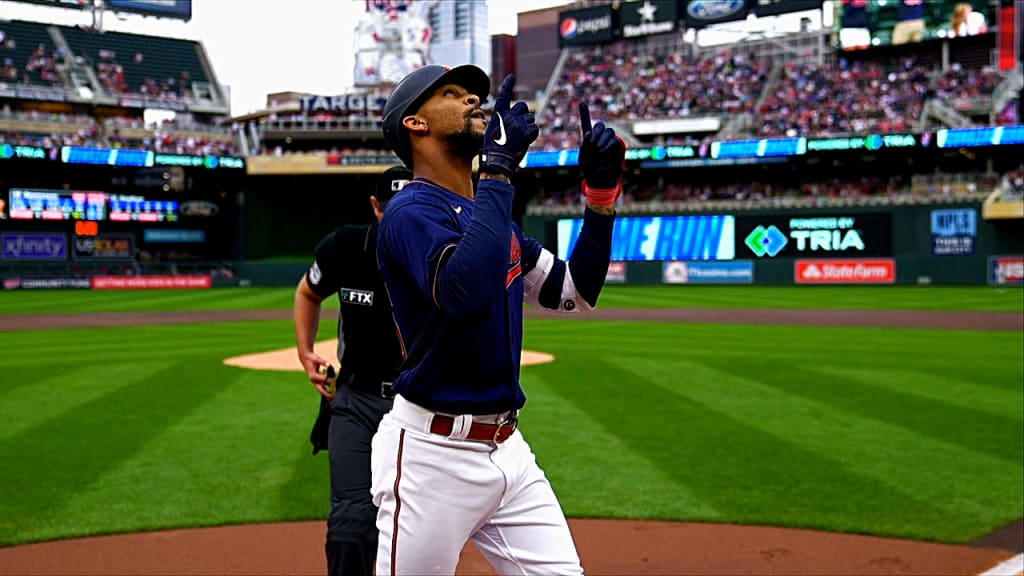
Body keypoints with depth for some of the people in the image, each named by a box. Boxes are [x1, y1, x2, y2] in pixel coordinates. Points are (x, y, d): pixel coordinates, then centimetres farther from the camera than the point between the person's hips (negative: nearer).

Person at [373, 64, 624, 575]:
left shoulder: (490, 214, 14)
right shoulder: (411, 212, -13)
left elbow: (575, 292, 15)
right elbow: (468, 291, -33)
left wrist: (601, 194, 5)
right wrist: (498, 168, -27)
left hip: (508, 450, 8)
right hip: (433, 454, -8)